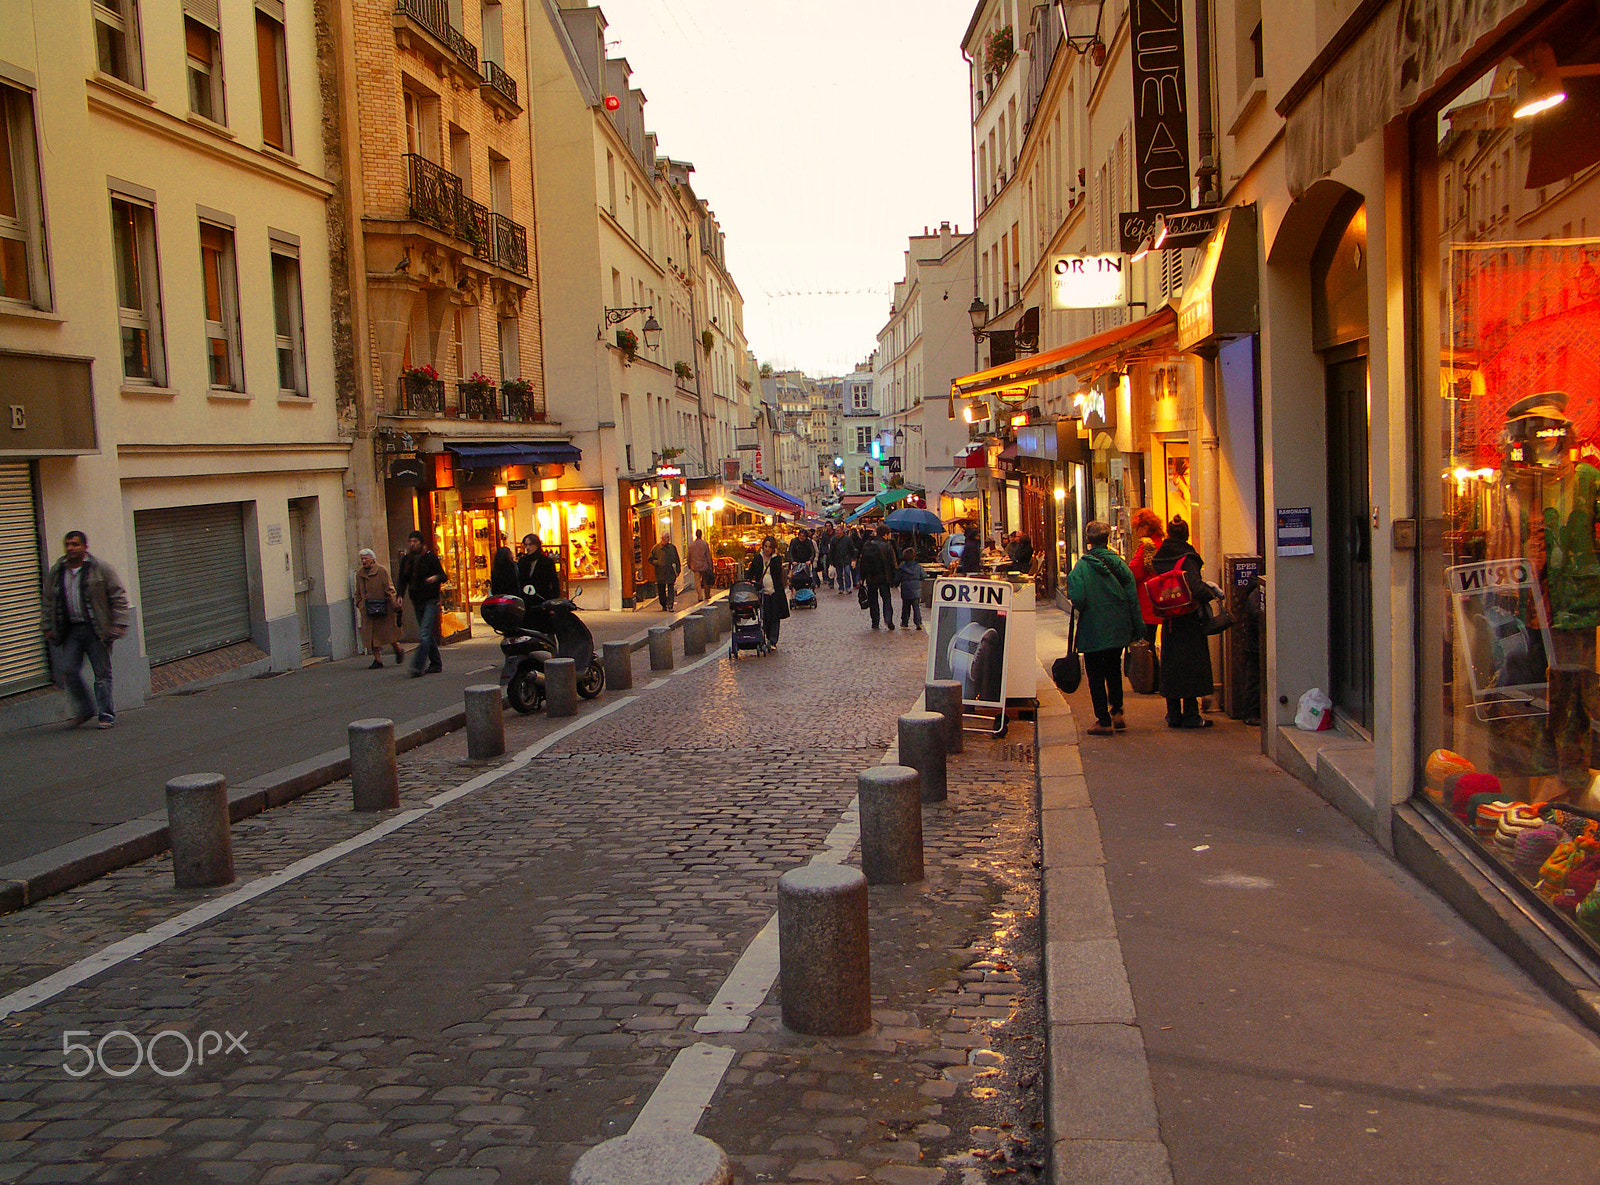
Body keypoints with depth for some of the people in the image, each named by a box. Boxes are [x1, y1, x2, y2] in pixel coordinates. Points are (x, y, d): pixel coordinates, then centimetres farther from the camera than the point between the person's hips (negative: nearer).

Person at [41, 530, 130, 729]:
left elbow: (118, 596, -2)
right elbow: (49, 602, 20)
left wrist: (119, 624, -9)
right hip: (70, 630, 4)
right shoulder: (56, 572, 11)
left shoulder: (100, 568, -3)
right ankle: (85, 709, 16)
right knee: (68, 671, -1)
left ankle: (107, 715, 5)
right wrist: (49, 628, 15)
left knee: (102, 673, -2)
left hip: (96, 630, -4)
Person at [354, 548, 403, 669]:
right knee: (371, 634, 1)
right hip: (367, 609, 5)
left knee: (387, 630, 2)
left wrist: (394, 602, -12)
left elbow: (389, 588, -6)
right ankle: (377, 660, 6)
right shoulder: (360, 574, 12)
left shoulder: (381, 570, -4)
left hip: (382, 607, -5)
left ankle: (398, 651, 27)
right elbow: (358, 593, 20)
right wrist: (359, 604, 12)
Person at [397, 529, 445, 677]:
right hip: (416, 601, 6)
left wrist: (436, 578, -25)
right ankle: (436, 664, 20)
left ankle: (418, 666, -20)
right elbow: (403, 581, 13)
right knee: (428, 634, 11)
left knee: (424, 634, -14)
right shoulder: (406, 560, 9)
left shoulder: (430, 557, -5)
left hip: (430, 601, -6)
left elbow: (443, 576, -2)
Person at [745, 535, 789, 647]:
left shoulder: (777, 558, 3)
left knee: (775, 617, -1)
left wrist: (774, 557, -13)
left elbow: (777, 570, -15)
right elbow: (750, 572, 8)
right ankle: (768, 638, 11)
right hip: (763, 592, 1)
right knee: (765, 618, 0)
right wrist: (748, 580, -10)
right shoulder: (757, 558, 8)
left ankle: (773, 641, 3)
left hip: (776, 592, -1)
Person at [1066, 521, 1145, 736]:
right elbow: (1133, 596, 0)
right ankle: (1116, 712, 20)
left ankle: (1104, 720, 5)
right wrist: (1137, 627, 7)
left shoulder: (1082, 566, -14)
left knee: (1095, 675, 5)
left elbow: (1078, 598, -22)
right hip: (1118, 629, 4)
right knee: (1114, 670, 22)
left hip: (1093, 630, -4)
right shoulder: (1119, 563, -2)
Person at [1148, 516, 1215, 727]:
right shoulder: (1187, 558, -14)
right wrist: (1209, 593, -9)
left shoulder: (1158, 559, 4)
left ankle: (1173, 715, 17)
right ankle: (1191, 716, 4)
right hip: (1189, 620, -5)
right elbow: (1197, 589, -25)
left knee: (1170, 666, 11)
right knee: (1190, 665, 1)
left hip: (1169, 621, 5)